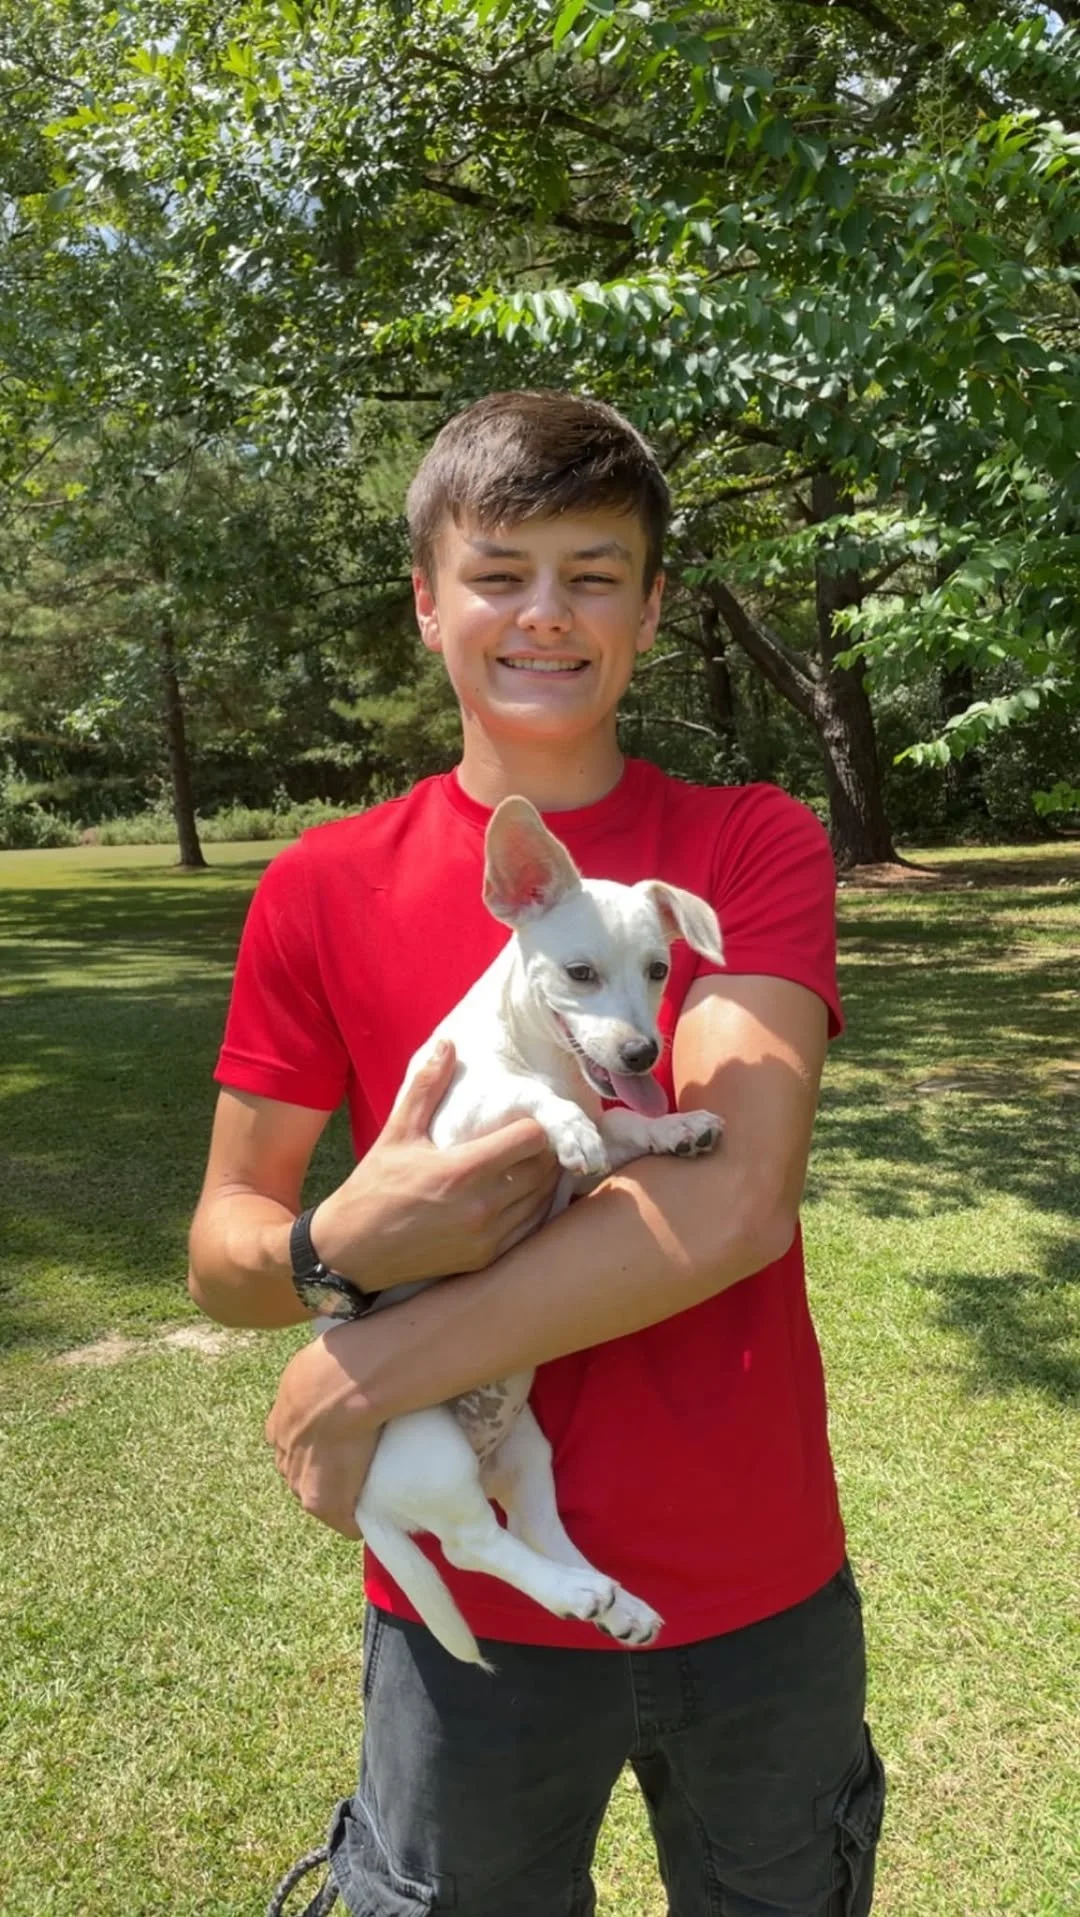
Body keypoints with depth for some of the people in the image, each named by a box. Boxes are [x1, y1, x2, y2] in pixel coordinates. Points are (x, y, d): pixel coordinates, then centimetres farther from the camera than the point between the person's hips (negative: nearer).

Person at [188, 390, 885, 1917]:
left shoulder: (755, 846, -9)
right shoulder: (326, 889, -6)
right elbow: (223, 1250, -3)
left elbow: (736, 1200, -22)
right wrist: (338, 1246, -26)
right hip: (472, 1603, 0)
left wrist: (371, 1373, -21)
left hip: (760, 1586, 1)